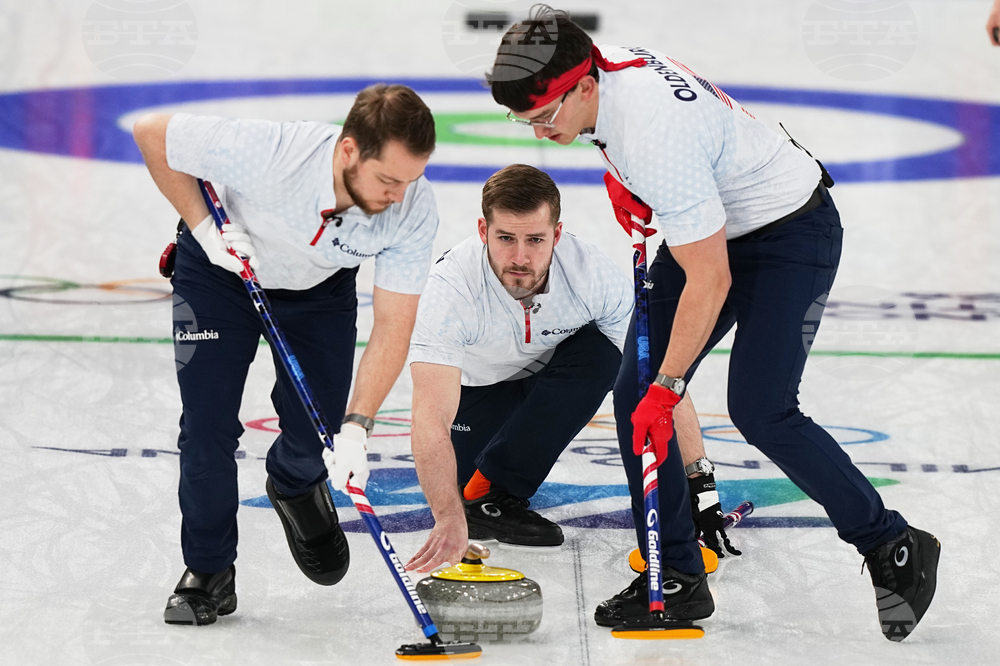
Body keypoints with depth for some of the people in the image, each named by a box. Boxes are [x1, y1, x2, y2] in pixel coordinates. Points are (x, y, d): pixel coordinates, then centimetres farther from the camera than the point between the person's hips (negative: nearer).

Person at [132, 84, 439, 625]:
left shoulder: (414, 210, -32)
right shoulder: (265, 153, -42)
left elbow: (393, 326, -27)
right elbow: (152, 132, -26)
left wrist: (356, 428, -35)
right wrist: (205, 225, -26)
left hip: (322, 285, 2)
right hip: (221, 270, -2)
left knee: (320, 436, 0)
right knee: (208, 427, -9)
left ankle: (294, 486, 37)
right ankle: (208, 572, 11)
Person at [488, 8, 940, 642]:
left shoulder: (655, 134, -36)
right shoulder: (607, 64, -9)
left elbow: (710, 279, -31)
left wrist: (667, 387, -26)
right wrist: (622, 179, 3)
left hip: (789, 229, -9)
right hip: (714, 224, 9)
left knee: (761, 412, -19)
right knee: (635, 391, -1)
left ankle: (894, 547, 0)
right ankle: (676, 578, 6)